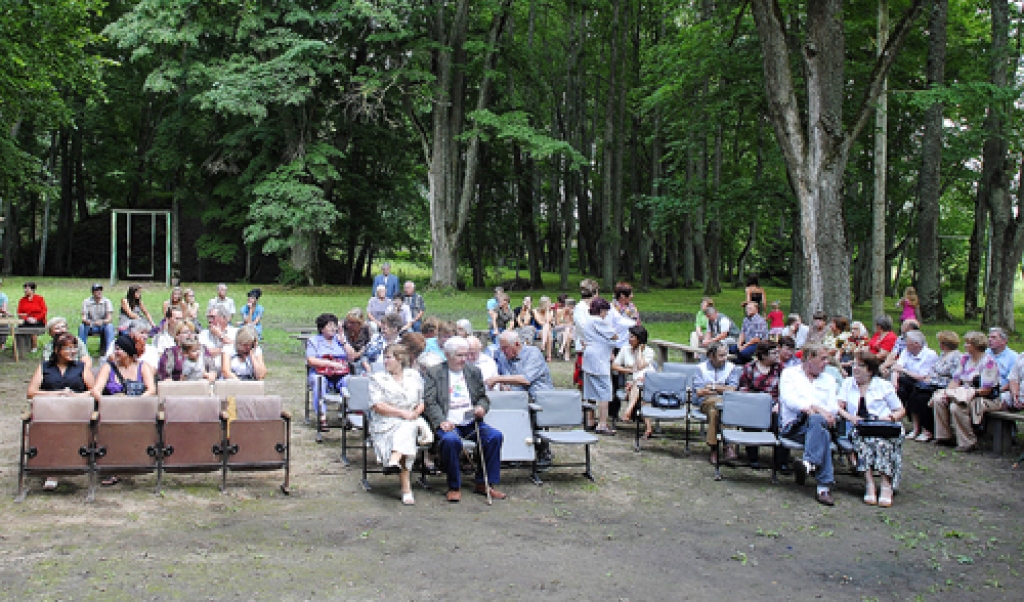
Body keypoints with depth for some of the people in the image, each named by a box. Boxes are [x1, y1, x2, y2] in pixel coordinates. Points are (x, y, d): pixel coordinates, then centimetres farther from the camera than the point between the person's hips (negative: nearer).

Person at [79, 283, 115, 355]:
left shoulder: (106, 301, -7)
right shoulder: (86, 301, -6)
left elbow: (110, 318, -15)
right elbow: (83, 318, -12)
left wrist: (102, 322, -38)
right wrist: (86, 321, -37)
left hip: (103, 326, 0)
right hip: (90, 326, 0)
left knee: (110, 326, -33)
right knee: (82, 327, -31)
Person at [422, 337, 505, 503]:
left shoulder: (474, 372, 18)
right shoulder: (433, 373, 5)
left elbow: (483, 397, 23)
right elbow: (430, 403, -4)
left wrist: (482, 407, -1)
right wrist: (442, 421, -20)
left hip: (471, 422, 4)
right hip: (449, 424, -4)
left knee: (495, 436, -21)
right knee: (451, 440, -37)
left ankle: (484, 483, -7)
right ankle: (454, 487, -17)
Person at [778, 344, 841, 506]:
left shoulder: (828, 380, 25)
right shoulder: (790, 374, 14)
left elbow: (833, 408, 10)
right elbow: (789, 400, -5)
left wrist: (813, 409, -13)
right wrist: (818, 409, -19)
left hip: (820, 422, 3)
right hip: (793, 426, -3)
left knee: (816, 420, -37)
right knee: (823, 433, -36)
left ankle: (809, 463, -52)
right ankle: (824, 485, -43)